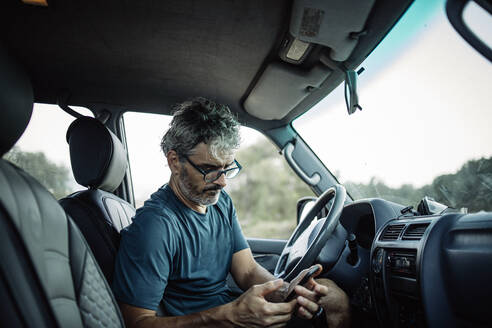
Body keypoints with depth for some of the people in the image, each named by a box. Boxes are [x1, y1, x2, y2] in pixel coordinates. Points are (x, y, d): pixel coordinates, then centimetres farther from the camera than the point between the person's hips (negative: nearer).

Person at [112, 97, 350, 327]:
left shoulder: (221, 202, 3)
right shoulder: (154, 225, -24)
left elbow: (247, 271, 0)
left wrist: (287, 293, -21)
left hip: (229, 307, 7)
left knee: (335, 298, -5)